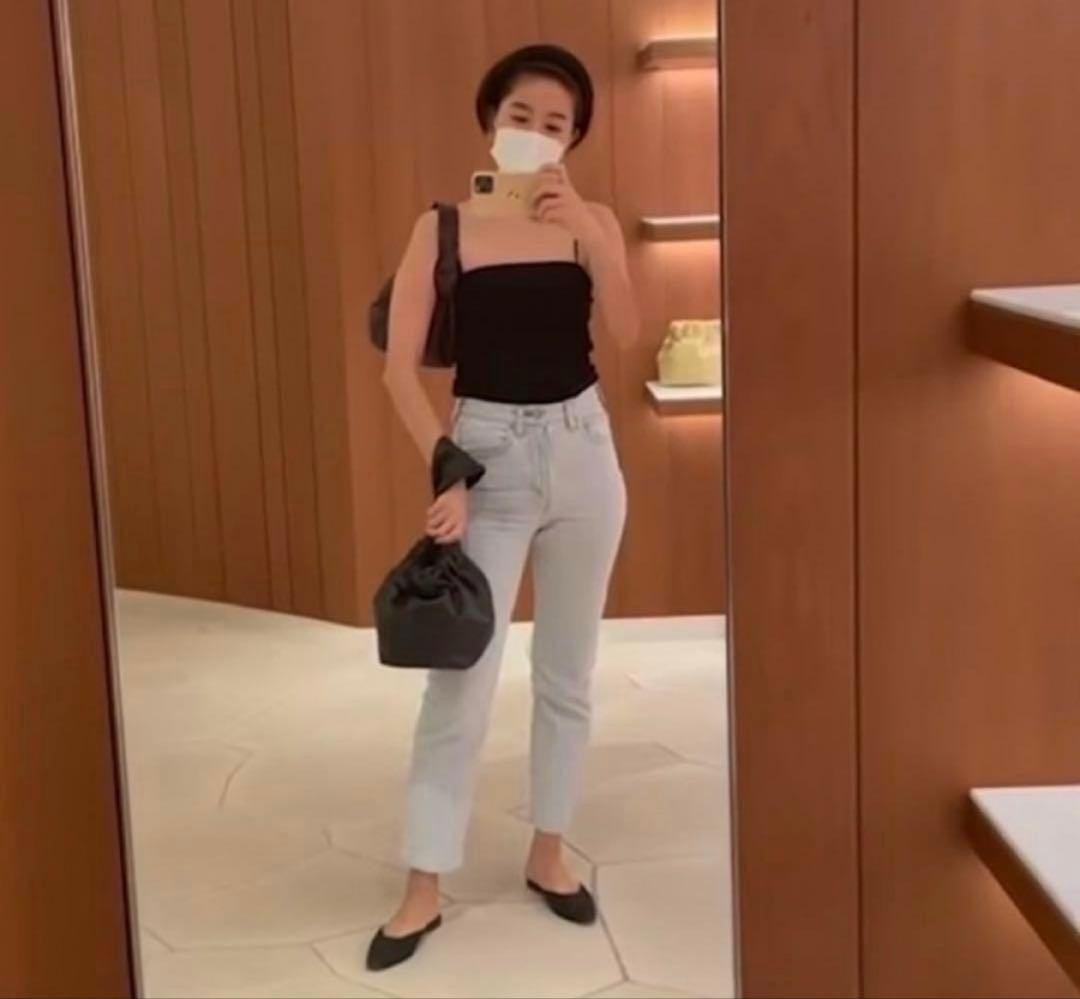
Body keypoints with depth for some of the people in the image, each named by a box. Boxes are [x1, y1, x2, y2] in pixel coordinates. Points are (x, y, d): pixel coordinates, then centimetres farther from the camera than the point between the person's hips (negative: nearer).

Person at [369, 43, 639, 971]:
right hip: (487, 452, -2)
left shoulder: (591, 221, 2)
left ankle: (548, 852, 28)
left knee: (567, 671, 11)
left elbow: (627, 331, -14)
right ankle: (424, 889, 8)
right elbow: (400, 366, -8)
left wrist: (584, 227, -25)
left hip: (581, 450, 2)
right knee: (460, 678, -2)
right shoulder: (444, 226, -3)